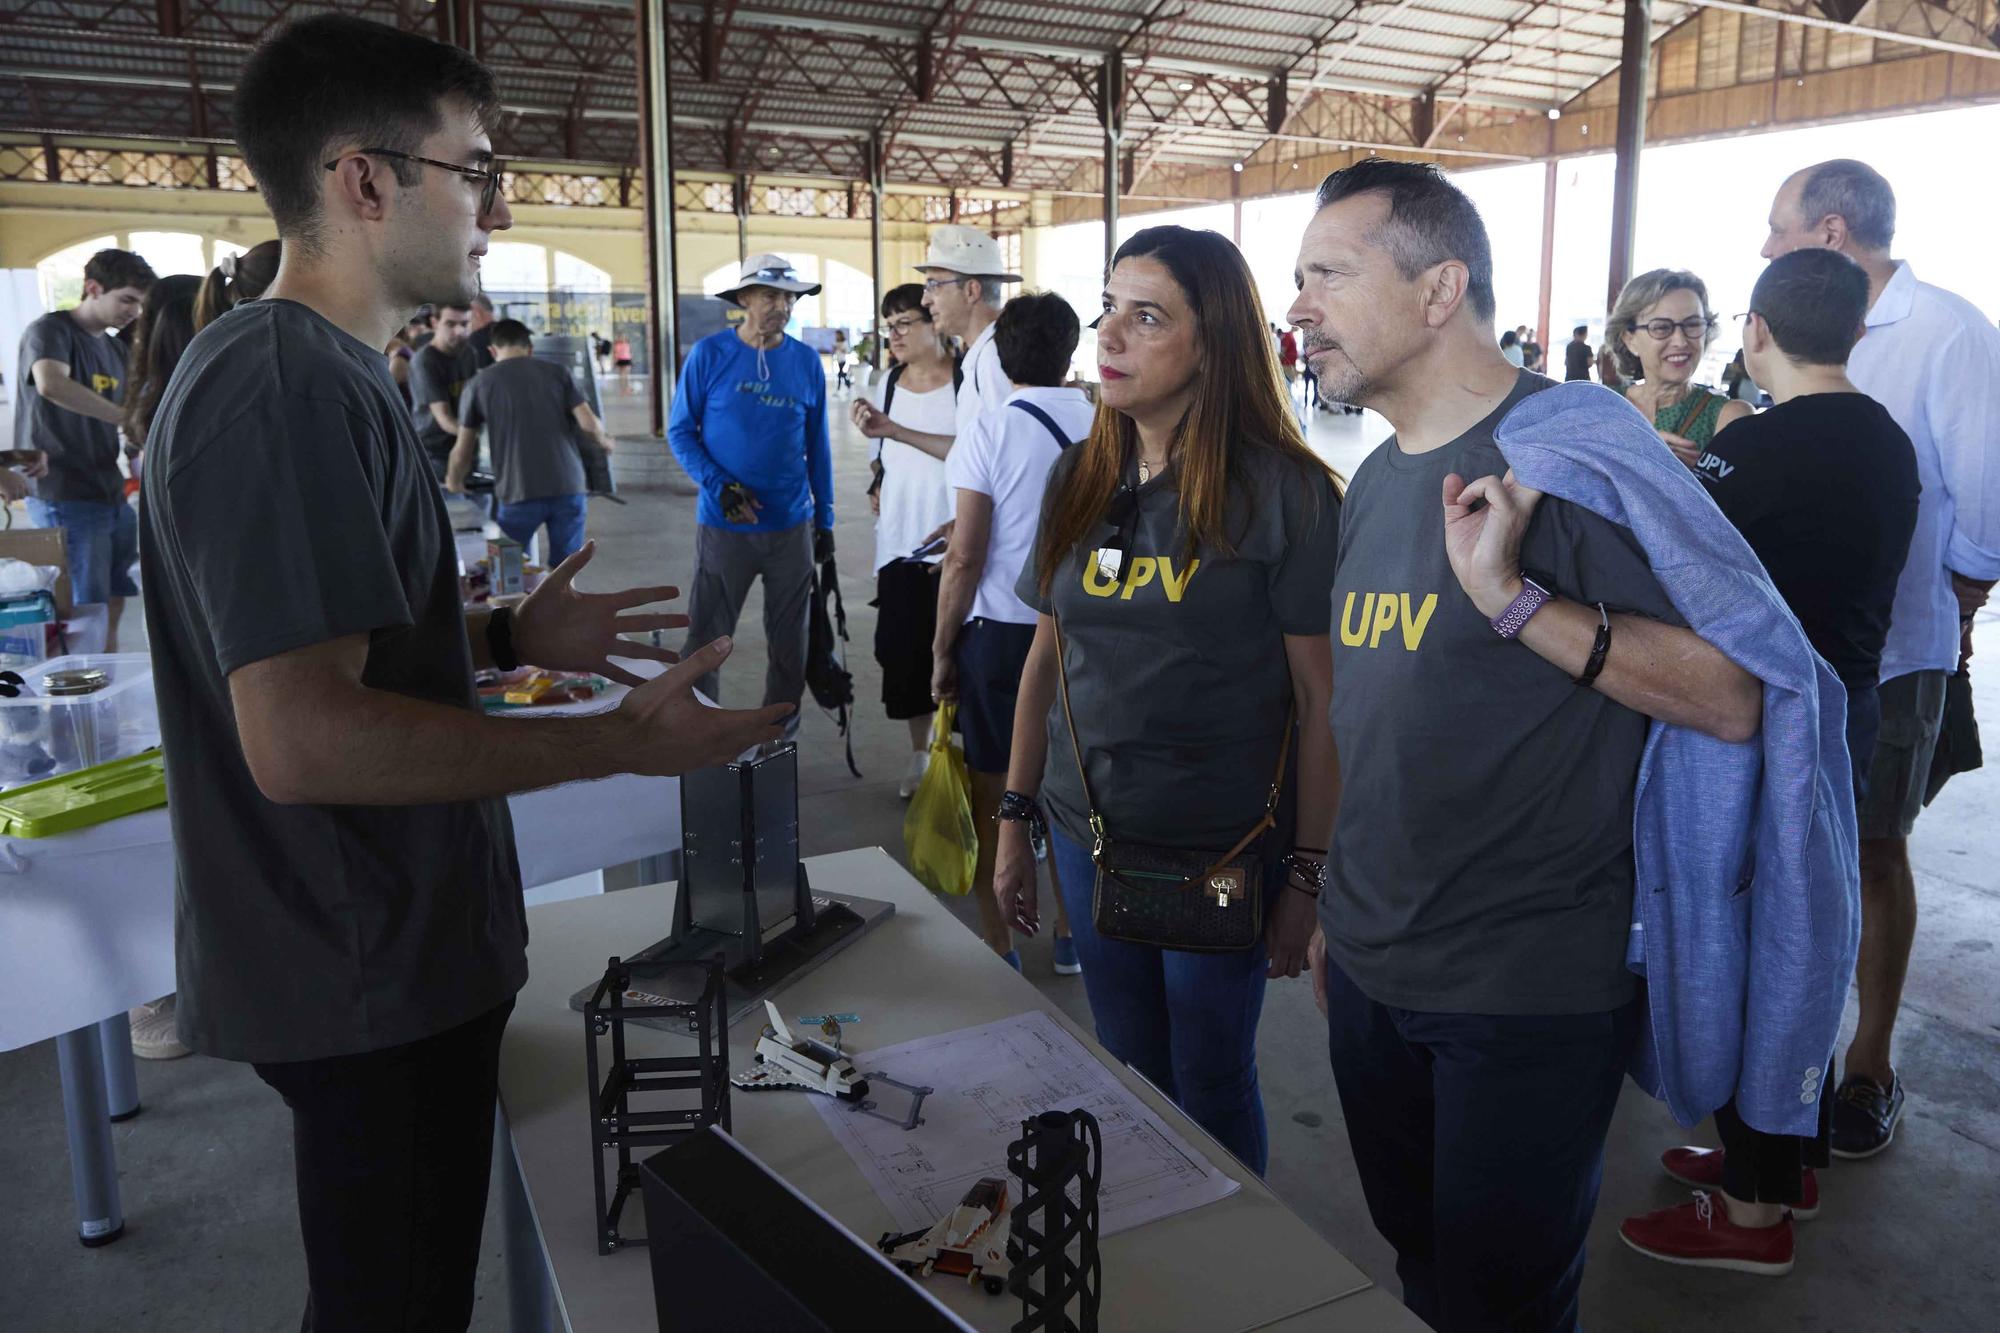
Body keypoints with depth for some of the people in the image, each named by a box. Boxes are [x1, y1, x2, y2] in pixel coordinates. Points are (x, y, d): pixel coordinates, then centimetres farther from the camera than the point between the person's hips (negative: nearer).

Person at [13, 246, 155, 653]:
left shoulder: (115, 348, 15)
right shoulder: (51, 330, -9)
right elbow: (51, 383, -32)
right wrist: (128, 417, -35)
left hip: (111, 496, 8)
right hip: (65, 500, -8)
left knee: (113, 608, 13)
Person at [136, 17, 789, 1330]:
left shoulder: (318, 372, 11)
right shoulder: (286, 391, -23)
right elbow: (300, 738, -31)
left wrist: (504, 638, 9)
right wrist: (622, 742, -25)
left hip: (389, 952, 10)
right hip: (371, 979, -9)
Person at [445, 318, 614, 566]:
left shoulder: (479, 384, 8)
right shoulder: (556, 373, 9)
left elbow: (462, 451, 12)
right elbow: (589, 423, -1)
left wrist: (454, 483, 30)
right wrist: (604, 440, 22)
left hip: (518, 492, -1)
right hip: (567, 487, 1)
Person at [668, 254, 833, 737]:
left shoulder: (807, 362, 4)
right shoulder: (709, 353, -4)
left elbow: (817, 446, 9)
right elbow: (680, 430, -1)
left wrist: (825, 521, 9)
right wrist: (719, 485, -16)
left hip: (792, 524, 2)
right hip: (724, 524, -2)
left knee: (788, 637, 10)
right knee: (706, 636, 0)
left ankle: (780, 728, 24)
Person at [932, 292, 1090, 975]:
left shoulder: (989, 435, -9)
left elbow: (964, 559, -12)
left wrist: (941, 652, -2)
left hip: (1001, 634, -3)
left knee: (993, 797, 9)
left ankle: (1000, 950, 17)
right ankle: (1070, 937, 26)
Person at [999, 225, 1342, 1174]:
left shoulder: (1283, 492, -13)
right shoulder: (1079, 479, 4)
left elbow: (1321, 698, -11)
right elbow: (1047, 657, 10)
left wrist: (1306, 875, -11)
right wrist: (1015, 819, 10)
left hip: (1222, 850, -5)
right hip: (1088, 836, 5)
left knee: (1211, 1089, 12)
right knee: (1128, 1072, 19)